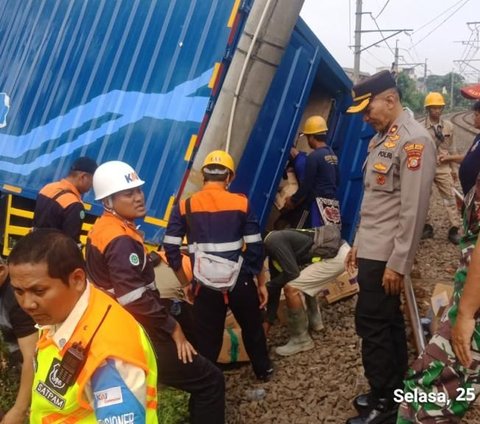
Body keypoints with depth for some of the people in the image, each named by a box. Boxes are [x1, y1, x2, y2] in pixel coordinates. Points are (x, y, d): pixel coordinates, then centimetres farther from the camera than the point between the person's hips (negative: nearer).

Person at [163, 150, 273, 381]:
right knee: (252, 326, 25)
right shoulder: (241, 203, -3)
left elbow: (171, 250, -2)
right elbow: (256, 248, -3)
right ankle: (263, 370, 43)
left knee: (207, 338, 11)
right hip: (240, 281, 1)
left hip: (205, 285, -1)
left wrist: (185, 283, 10)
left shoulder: (184, 207, -1)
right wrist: (261, 282, 9)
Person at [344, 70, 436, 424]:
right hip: (373, 250, 9)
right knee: (388, 321, 15)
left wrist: (398, 264, -20)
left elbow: (413, 209, -20)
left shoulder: (414, 140, -16)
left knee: (371, 323, -3)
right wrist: (359, 243, 18)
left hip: (386, 255, -9)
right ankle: (393, 393, 28)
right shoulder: (381, 138, 13)